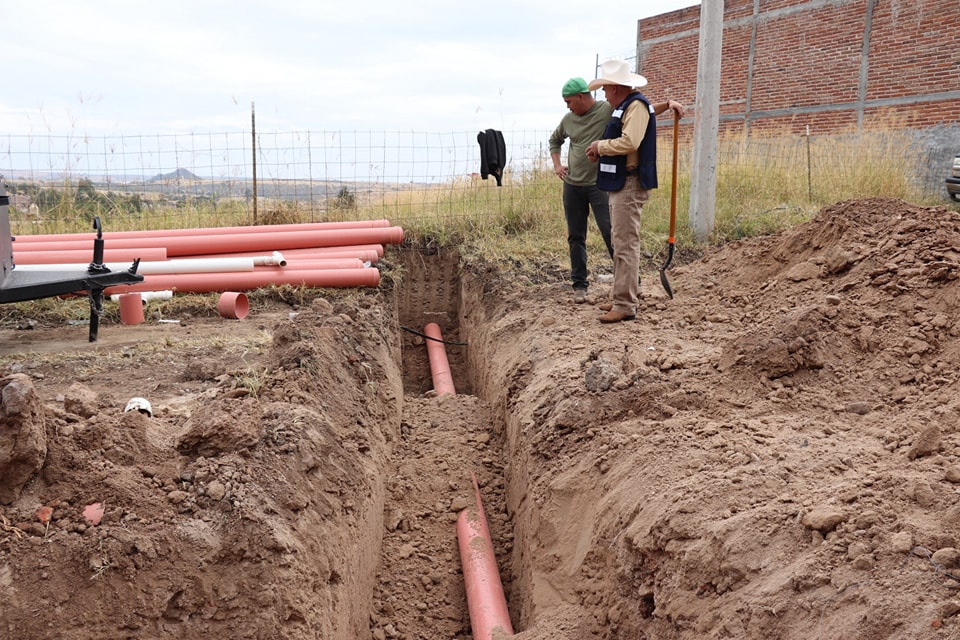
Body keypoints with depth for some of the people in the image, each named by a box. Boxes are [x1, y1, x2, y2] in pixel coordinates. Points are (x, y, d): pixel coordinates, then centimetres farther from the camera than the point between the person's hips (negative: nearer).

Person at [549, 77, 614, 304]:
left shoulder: (609, 109, -9)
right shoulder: (568, 119, 7)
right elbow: (554, 140, 25)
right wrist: (557, 164, 14)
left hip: (600, 184, -5)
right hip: (572, 185, 5)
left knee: (610, 233, -7)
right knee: (575, 237, 9)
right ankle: (579, 285, 19)